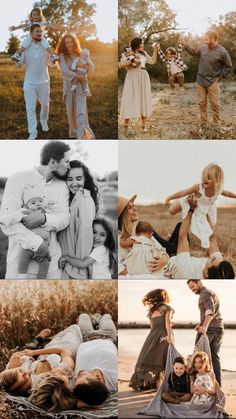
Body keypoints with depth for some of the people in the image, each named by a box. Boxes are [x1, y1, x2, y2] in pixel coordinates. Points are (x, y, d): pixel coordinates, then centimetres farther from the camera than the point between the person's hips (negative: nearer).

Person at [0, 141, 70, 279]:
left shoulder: (62, 186, 8)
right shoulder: (18, 179, -7)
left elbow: (64, 219, -5)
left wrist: (43, 218, -25)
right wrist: (38, 243, -23)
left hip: (52, 257, 4)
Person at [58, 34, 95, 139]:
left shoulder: (81, 54, 9)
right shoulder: (63, 56, 2)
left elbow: (92, 66, 2)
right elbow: (64, 70, -13)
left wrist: (82, 65, -17)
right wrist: (77, 76, -21)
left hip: (81, 86, 0)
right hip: (69, 86, 0)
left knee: (81, 111, -12)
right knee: (71, 111, 7)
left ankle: (83, 136, -22)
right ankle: (73, 132, 23)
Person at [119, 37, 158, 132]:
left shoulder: (143, 54, 14)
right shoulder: (126, 54, 0)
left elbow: (153, 61, 9)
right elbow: (121, 65, -13)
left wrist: (155, 50, 4)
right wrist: (132, 61, -19)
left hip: (143, 78, 4)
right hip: (132, 79, -4)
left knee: (144, 100, 1)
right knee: (130, 100, -5)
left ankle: (144, 125, 3)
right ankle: (125, 124, 1)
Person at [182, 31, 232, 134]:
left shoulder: (222, 52, -12)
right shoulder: (202, 48, 0)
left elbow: (228, 66, -3)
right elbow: (193, 52, 20)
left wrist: (221, 77, -3)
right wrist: (184, 44, 10)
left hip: (213, 82, -4)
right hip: (201, 81, 4)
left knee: (215, 104, -1)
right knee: (202, 103, 7)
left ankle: (217, 125, 10)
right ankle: (203, 125, 15)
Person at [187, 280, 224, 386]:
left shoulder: (205, 294, -7)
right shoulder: (212, 293, 24)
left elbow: (210, 310, -24)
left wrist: (205, 325, -37)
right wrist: (201, 323, 9)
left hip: (210, 329, -9)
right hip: (218, 328, 9)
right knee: (214, 356, 8)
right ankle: (217, 384, 5)